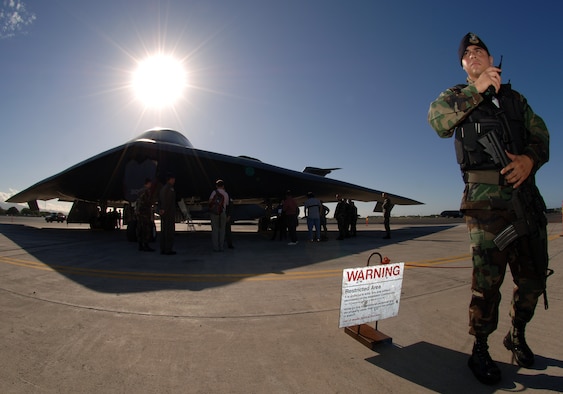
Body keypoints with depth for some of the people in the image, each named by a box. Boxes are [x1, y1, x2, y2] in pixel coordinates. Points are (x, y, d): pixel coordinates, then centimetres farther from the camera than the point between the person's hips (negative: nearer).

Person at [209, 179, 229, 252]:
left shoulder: (214, 192, 0)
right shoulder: (226, 194, 6)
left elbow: (210, 201, -10)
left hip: (214, 213, -1)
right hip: (223, 213, 1)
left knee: (214, 230, 4)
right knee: (222, 230, 8)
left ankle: (215, 247, 3)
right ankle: (221, 247, 7)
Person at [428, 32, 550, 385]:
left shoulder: (516, 99, 21)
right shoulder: (459, 96, 12)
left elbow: (541, 137, 11)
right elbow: (436, 119, -11)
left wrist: (530, 158, -10)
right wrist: (477, 89, -12)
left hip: (526, 195, 5)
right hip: (486, 199, -4)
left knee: (533, 276, 11)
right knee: (488, 277, -6)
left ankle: (517, 336, 34)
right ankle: (480, 350, 10)